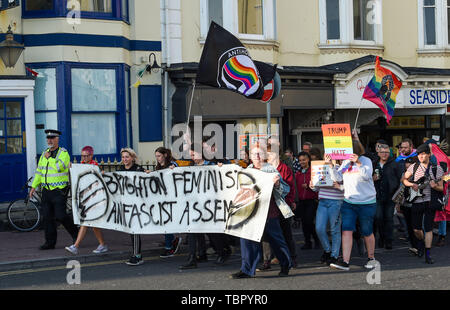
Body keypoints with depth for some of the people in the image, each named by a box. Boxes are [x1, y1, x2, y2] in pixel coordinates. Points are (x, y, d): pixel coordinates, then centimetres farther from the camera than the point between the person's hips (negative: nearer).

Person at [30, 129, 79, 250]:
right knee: (47, 217, 5)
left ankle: (75, 233, 10)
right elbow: (39, 171, 20)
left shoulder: (64, 153, -5)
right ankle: (50, 242, 12)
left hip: (59, 190, -6)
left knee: (60, 215, -11)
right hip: (46, 190, 6)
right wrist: (34, 186, 16)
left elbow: (59, 167, -22)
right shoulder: (44, 154, 15)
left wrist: (49, 158, -12)